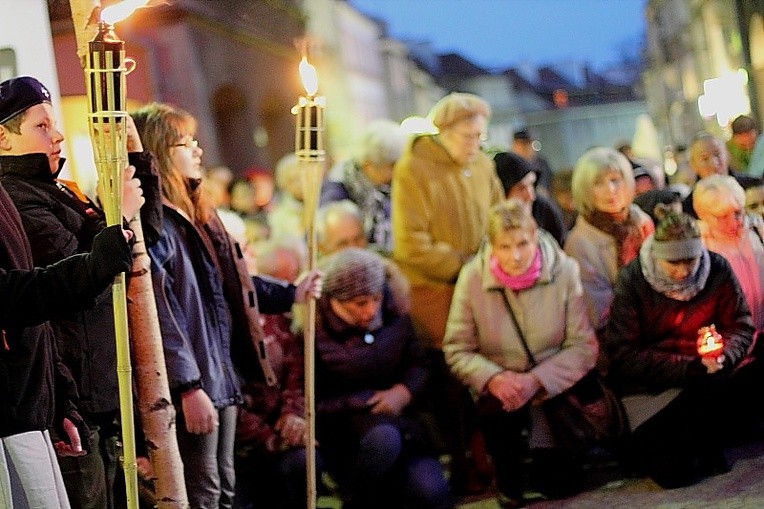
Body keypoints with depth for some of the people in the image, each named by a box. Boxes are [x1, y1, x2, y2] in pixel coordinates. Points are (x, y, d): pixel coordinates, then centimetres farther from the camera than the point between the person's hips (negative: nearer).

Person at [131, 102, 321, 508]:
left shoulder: (196, 214, 16)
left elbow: (232, 283, 26)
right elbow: (160, 312, -23)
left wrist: (291, 294, 23)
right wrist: (188, 387, -25)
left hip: (221, 375, 10)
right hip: (192, 385, -10)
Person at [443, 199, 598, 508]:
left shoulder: (564, 271, -13)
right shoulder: (473, 277, -12)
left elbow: (583, 346, -11)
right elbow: (457, 351, -7)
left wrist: (535, 380, -24)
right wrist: (494, 378, -26)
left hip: (554, 386, 0)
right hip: (500, 387, 0)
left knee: (561, 483, -7)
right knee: (499, 412, -33)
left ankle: (545, 457, 30)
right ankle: (508, 480, -1)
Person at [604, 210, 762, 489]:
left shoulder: (718, 270, -3)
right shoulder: (632, 281, -10)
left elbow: (741, 327, 5)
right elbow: (623, 356, -12)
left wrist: (723, 357, -19)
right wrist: (691, 368, -20)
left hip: (710, 374, 4)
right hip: (649, 386, -4)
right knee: (673, 469, -28)